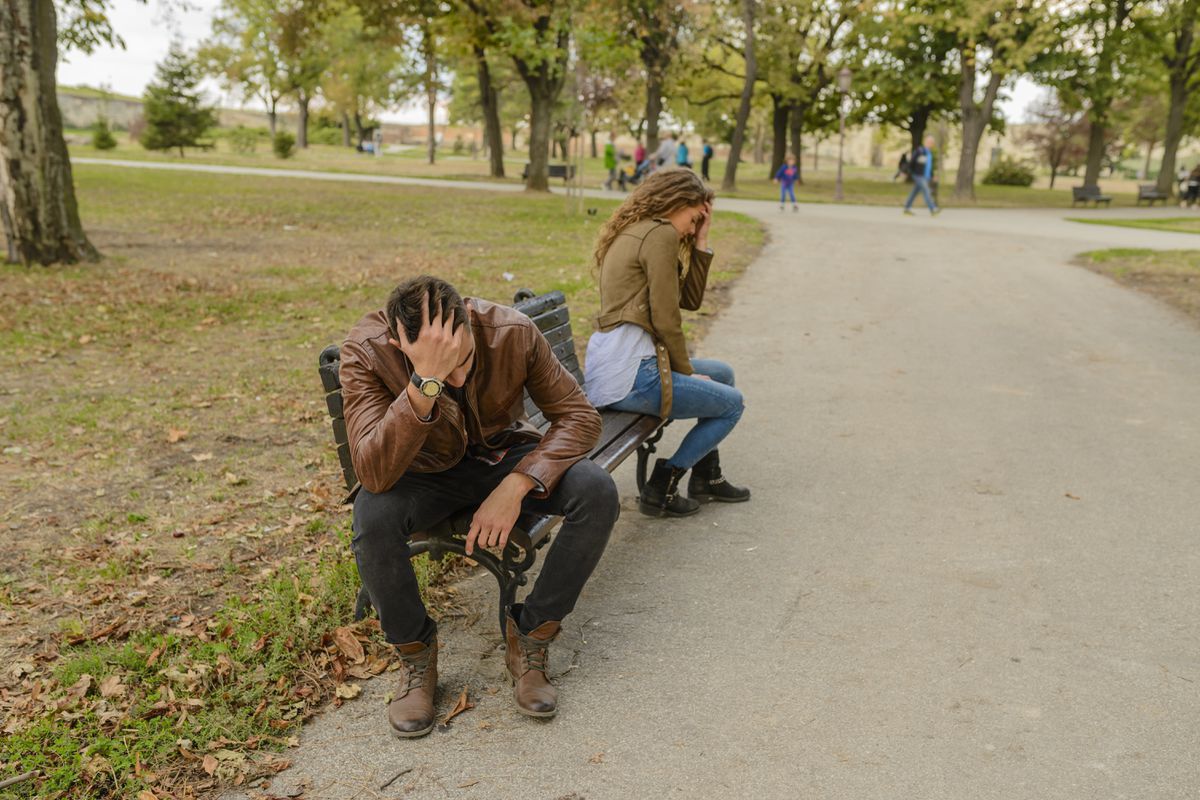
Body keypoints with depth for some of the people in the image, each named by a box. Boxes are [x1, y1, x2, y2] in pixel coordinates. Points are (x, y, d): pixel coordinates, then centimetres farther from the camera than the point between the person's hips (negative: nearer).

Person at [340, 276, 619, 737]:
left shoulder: (513, 332, -24)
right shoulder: (365, 352, -28)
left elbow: (579, 416, -17)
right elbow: (374, 474, -38)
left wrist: (516, 486, -31)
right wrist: (427, 382, -50)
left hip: (503, 456, 2)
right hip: (425, 472, -1)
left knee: (597, 492, -25)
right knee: (372, 519, -35)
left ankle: (530, 639, -6)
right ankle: (415, 655, -6)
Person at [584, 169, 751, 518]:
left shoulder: (635, 233, 20)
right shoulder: (660, 234, -11)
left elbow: (691, 299, 18)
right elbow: (665, 319, -15)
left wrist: (700, 242, 13)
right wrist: (686, 372, -3)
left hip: (608, 367, 10)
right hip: (629, 374, -10)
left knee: (722, 374, 25)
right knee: (732, 403, 5)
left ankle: (706, 476, 32)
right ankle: (661, 487, 4)